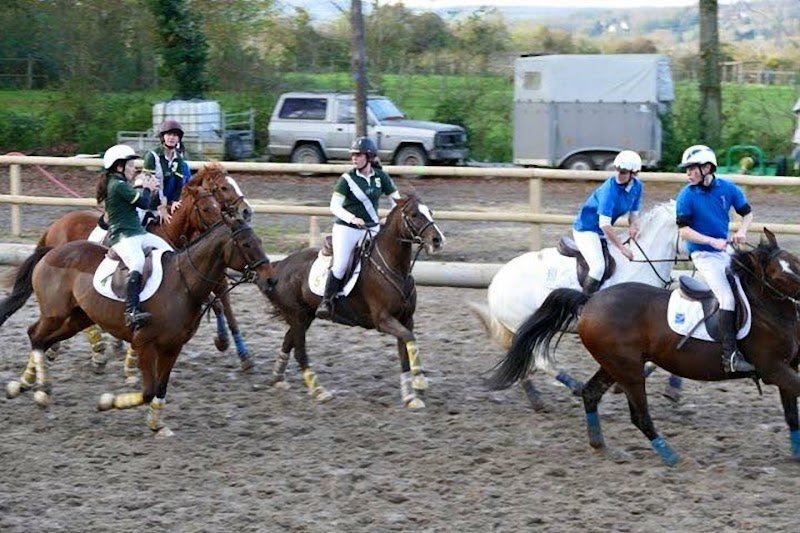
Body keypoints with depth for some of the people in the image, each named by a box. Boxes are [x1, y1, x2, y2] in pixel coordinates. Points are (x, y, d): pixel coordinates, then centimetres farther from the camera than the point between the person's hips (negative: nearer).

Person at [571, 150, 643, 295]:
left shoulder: (637, 187, -5)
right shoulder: (610, 189, -28)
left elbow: (634, 213, 9)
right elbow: (604, 224, -31)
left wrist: (633, 226, -16)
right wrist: (622, 248, -29)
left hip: (603, 233, 9)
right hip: (586, 229, -9)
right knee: (598, 267, -25)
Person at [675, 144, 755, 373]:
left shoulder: (728, 189, -2)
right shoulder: (687, 196, -12)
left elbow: (747, 213, 11)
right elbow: (683, 230, -14)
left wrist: (742, 231, -10)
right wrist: (713, 241, -23)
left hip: (725, 250, 6)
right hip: (703, 254, -6)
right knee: (728, 298, -20)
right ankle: (731, 356, -24)